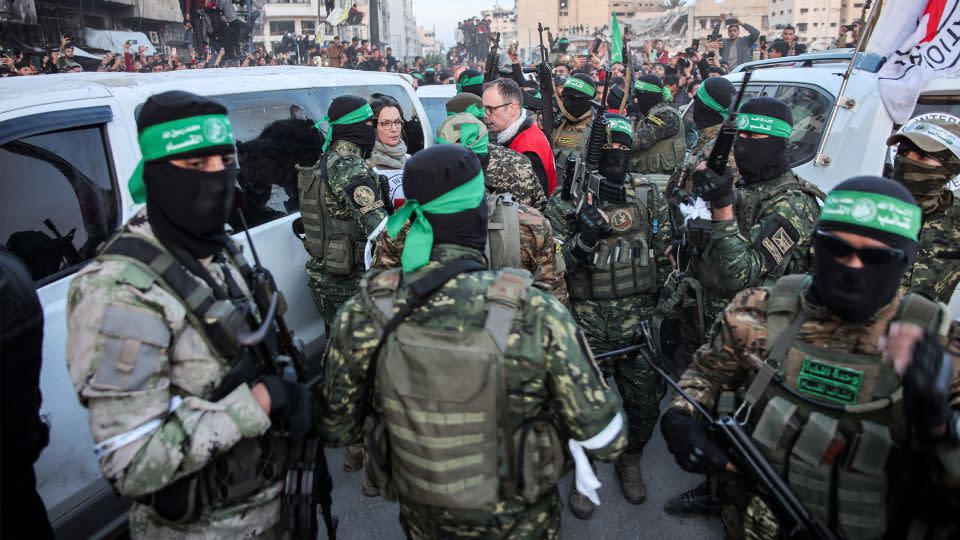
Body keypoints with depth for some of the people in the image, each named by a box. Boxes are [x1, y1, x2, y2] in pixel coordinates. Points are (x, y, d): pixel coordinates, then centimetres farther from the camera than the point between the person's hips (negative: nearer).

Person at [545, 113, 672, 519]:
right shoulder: (566, 201, -5)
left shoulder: (649, 194, 3)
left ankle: (630, 460, 40)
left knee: (645, 402, 11)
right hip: (586, 323, -2)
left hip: (640, 322, 2)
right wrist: (582, 239, -25)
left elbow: (667, 257, 7)